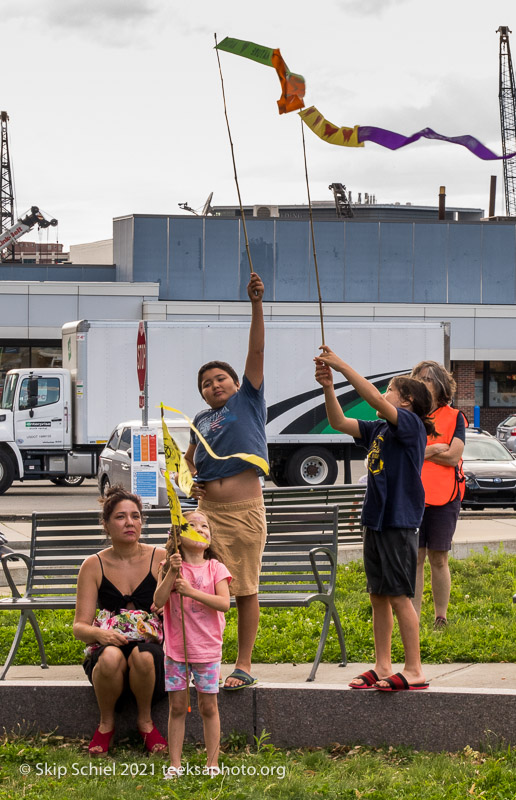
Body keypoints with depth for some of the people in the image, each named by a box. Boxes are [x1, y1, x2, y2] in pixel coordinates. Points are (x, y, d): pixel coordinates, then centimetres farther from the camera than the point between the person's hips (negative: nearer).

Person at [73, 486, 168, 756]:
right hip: (110, 646, 1)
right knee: (111, 656, -36)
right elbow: (80, 626, -2)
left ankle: (145, 721, -8)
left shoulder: (160, 559, 0)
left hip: (154, 648, 0)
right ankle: (106, 722, -7)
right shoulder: (94, 566, 2)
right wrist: (99, 633, -25)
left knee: (142, 655, -36)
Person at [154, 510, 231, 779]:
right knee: (176, 706, 4)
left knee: (208, 706, 5)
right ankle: (175, 764, 10)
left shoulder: (214, 568, 0)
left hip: (207, 648, 0)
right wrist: (172, 572, -20)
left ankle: (212, 763, 13)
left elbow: (224, 603, -12)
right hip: (176, 647, 0)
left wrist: (192, 591, -20)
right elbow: (159, 601, -11)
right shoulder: (171, 568, 1)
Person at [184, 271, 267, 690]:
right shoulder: (200, 421, 16)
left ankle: (244, 666, 6)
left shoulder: (247, 400, 4)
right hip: (208, 510, 4)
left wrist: (256, 304, -16)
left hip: (245, 510, -4)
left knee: (246, 589, 1)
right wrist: (190, 480, 10)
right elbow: (189, 460, 32)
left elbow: (257, 351, -6)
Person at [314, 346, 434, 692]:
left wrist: (342, 365, -19)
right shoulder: (379, 429, 13)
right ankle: (382, 667, 17)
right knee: (379, 596, 11)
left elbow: (374, 398, -22)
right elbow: (339, 422, 14)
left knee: (399, 596, -5)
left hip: (399, 522, -9)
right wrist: (328, 387, 0)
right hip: (376, 520, 9)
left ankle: (414, 671, 0)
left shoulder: (411, 424, -10)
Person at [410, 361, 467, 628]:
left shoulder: (454, 417, 5)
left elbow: (452, 456, -8)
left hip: (443, 497, -1)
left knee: (438, 559, 3)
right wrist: (433, 450, -11)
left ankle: (441, 620, 12)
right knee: (414, 558, 0)